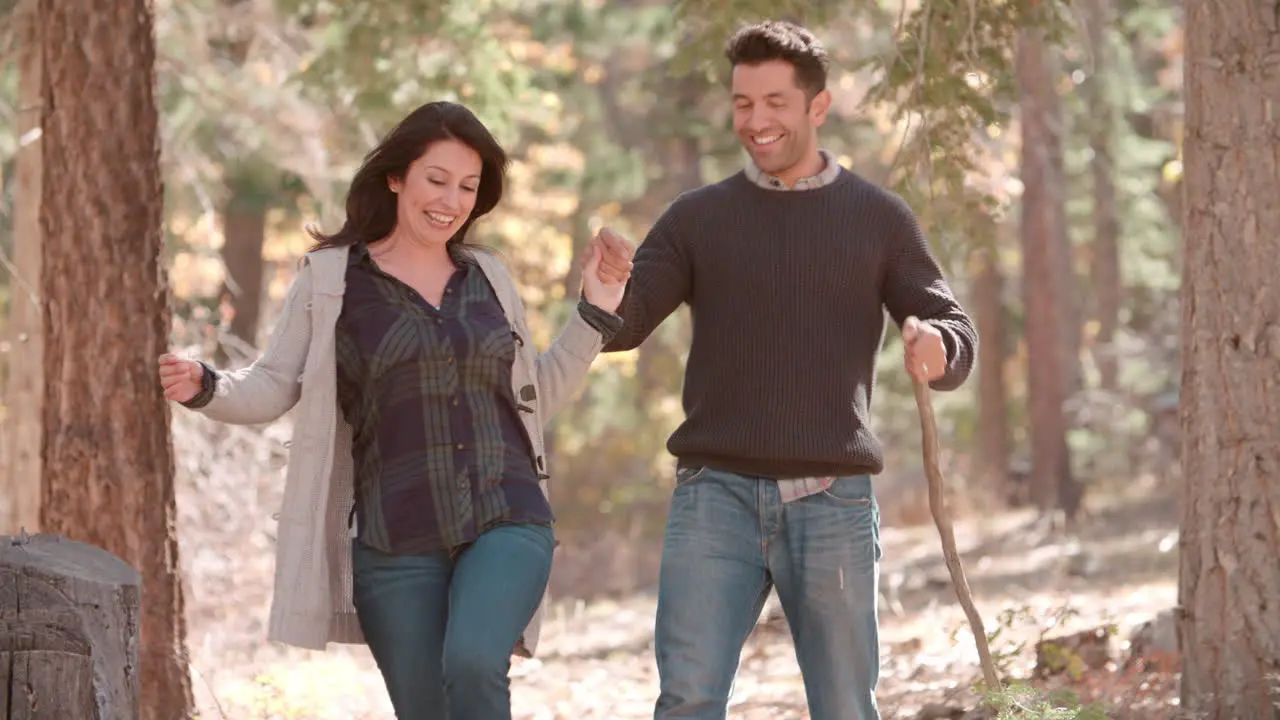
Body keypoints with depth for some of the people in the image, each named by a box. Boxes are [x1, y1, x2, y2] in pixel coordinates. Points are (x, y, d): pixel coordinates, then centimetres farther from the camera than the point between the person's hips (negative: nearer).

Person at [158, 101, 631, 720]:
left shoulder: (488, 279, 14)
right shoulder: (332, 279, 4)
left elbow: (535, 398, 24)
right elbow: (273, 387, 1)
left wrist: (595, 313, 14)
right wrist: (206, 389, -19)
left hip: (504, 523, 1)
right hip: (397, 545, -1)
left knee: (472, 663, -27)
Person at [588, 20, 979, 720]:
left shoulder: (877, 218, 8)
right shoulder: (698, 218, 10)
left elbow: (956, 334, 6)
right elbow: (619, 330, 1)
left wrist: (936, 346, -20)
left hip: (832, 501, 0)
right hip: (717, 495, 0)